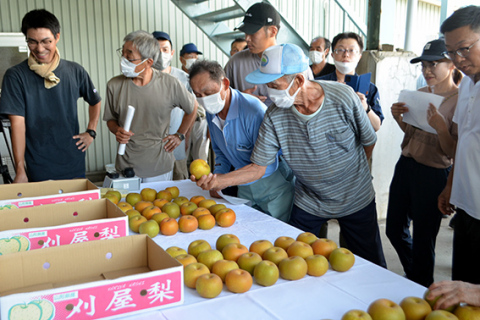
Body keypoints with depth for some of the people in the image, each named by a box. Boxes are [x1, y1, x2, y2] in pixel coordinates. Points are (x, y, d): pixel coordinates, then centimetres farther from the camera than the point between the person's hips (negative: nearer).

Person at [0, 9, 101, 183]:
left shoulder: (75, 71, 2)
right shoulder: (15, 76, -6)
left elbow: (95, 101, 18)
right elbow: (18, 123, -9)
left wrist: (91, 132, 7)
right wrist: (20, 170, -11)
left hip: (74, 164, 3)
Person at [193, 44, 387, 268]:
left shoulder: (343, 97, -22)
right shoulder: (274, 117, -18)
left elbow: (368, 142, -5)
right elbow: (258, 167, -14)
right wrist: (219, 180, -28)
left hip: (356, 200, 0)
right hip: (308, 204, 1)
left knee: (372, 267, 11)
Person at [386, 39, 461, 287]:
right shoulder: (420, 94, 7)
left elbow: (454, 153, -14)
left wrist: (440, 126, -29)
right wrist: (398, 117, 1)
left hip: (434, 175, -7)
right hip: (405, 165, 7)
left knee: (422, 239, 6)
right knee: (394, 229, 18)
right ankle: (412, 277, 44)